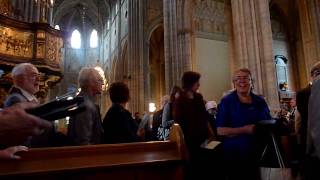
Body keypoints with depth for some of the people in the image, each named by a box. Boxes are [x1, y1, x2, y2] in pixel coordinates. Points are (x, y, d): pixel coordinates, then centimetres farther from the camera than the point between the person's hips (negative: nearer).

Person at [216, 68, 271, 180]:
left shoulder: (260, 101, 5)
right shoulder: (226, 102, -8)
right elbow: (220, 130, -13)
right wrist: (244, 130, -22)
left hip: (258, 153, 4)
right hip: (235, 155, -4)